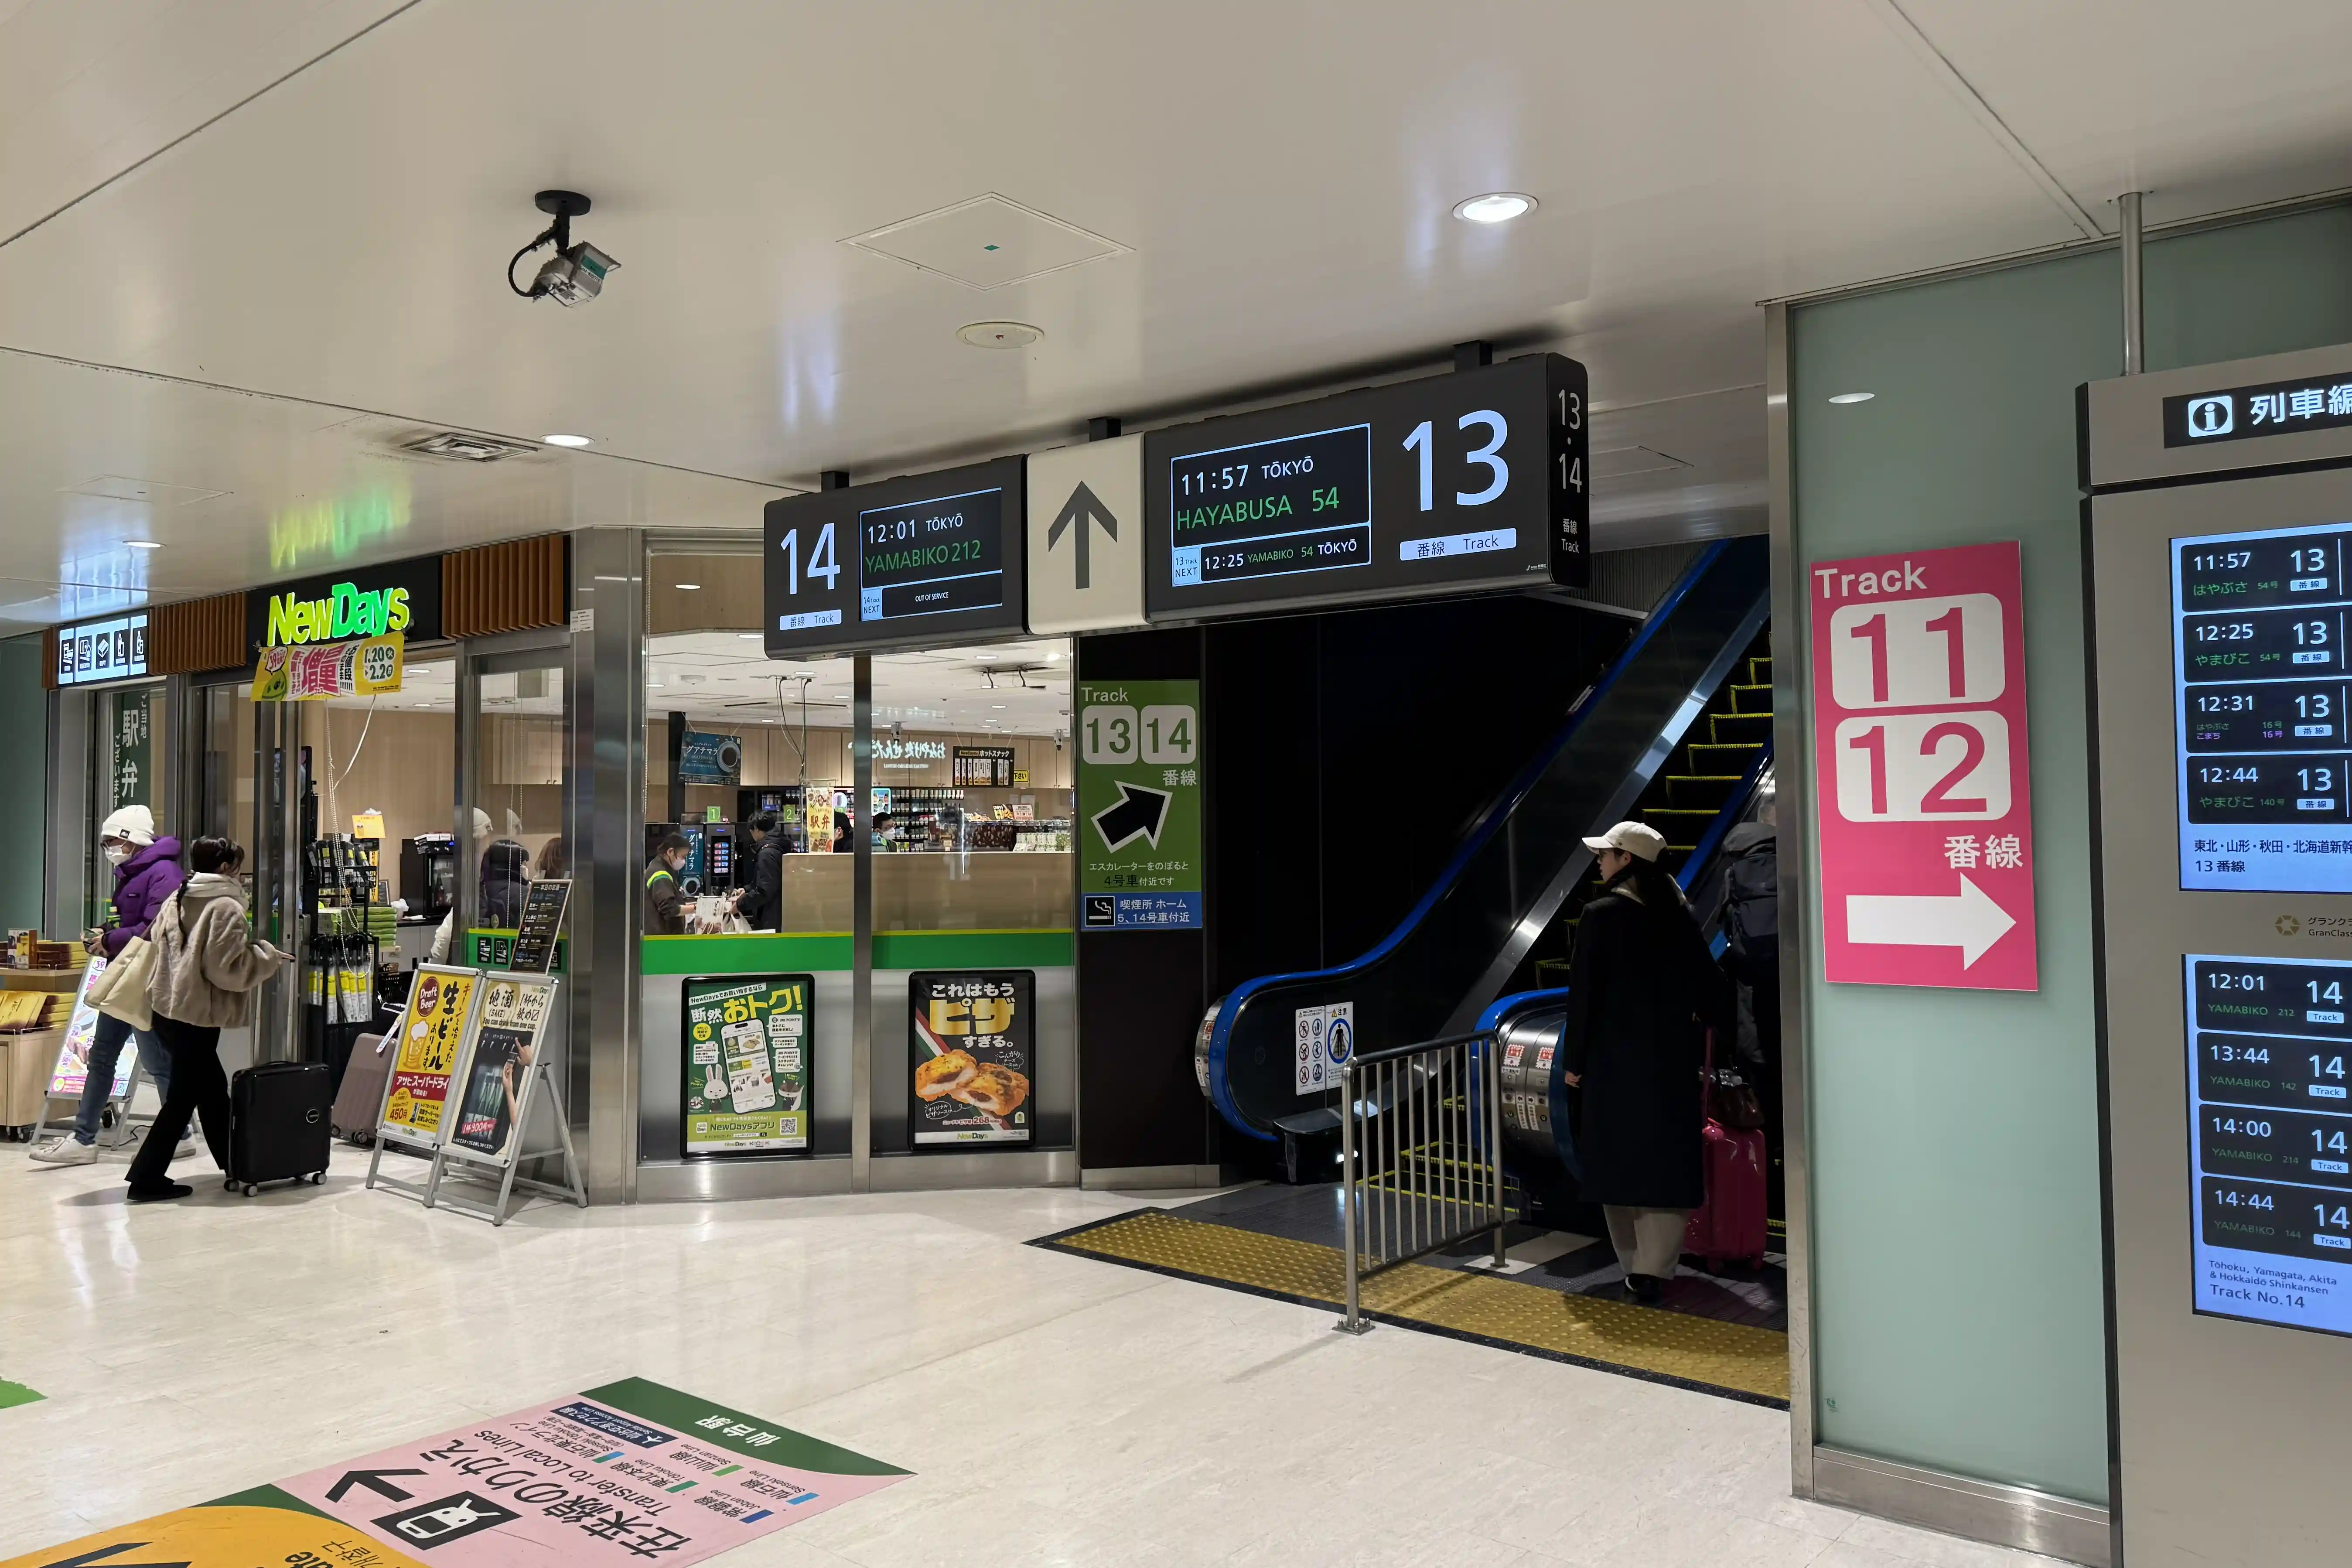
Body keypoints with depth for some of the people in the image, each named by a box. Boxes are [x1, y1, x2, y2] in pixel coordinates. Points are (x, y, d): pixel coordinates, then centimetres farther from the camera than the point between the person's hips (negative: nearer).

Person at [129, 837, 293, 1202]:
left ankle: (232, 1163, 28)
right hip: (196, 1014, -9)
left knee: (211, 1088, 18)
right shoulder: (226, 907, -14)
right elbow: (229, 970, -18)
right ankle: (147, 1178, 2)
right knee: (184, 1096, 1)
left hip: (166, 1008, 9)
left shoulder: (177, 900, 10)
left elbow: (153, 945, 16)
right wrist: (268, 956, -4)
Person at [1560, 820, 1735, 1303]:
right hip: (1672, 1056, 4)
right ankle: (1655, 1268, -2)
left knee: (1618, 1160, 7)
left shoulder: (1601, 914, -9)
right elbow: (1706, 980, 8)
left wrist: (1574, 1060, -2)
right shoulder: (1677, 914, 4)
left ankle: (1636, 1266, 10)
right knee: (1667, 1159, 5)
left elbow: (1583, 993, -9)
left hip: (1614, 1058, -3)